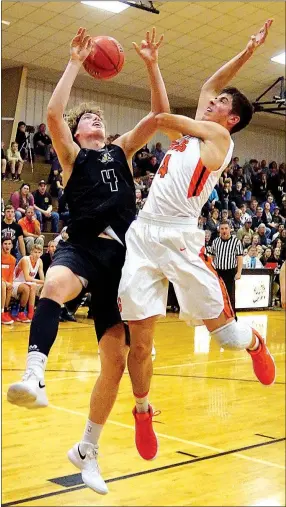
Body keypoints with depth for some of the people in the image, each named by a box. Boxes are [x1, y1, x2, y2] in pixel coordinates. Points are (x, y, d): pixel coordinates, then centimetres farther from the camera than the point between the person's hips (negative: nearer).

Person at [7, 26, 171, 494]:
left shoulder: (122, 152, 21)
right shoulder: (73, 155, 12)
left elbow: (160, 113, 14)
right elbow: (52, 113, -6)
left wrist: (152, 64, 8)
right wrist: (75, 63, -1)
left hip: (119, 254, 3)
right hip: (81, 247, -3)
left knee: (116, 359, 2)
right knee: (55, 285, -43)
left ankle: (87, 450, 18)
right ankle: (34, 376, -57)